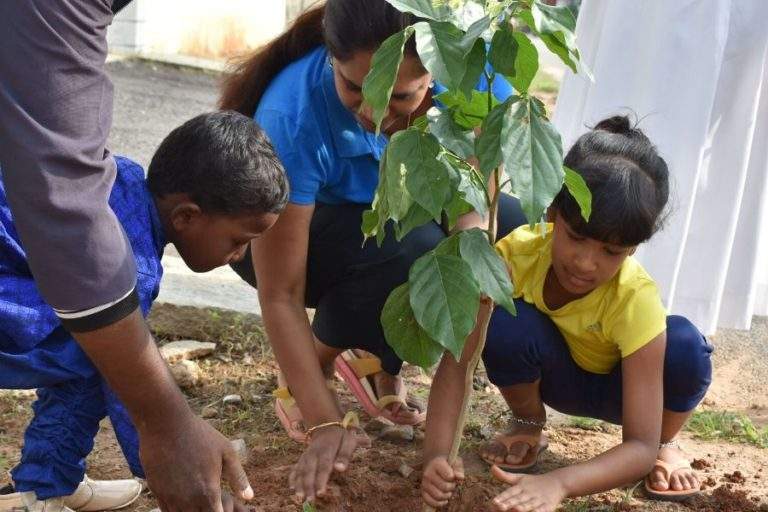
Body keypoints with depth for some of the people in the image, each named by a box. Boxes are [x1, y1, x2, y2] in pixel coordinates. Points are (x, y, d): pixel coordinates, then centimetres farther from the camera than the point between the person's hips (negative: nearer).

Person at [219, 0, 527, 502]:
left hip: (390, 212, 5)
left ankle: (379, 359, 2)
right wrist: (325, 424, -34)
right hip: (284, 231, -5)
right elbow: (280, 296, -31)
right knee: (414, 252, -35)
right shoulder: (293, 118, -36)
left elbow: (478, 208, -25)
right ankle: (316, 365, -5)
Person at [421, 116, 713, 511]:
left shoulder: (636, 299, -35)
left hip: (615, 387, -1)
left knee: (684, 345, -34)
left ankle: (667, 443, 1)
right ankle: (527, 426, 0)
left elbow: (640, 446, -37)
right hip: (555, 377, 1)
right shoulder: (517, 253, -31)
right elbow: (457, 359, -32)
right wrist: (437, 453, -50)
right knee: (505, 323, -34)